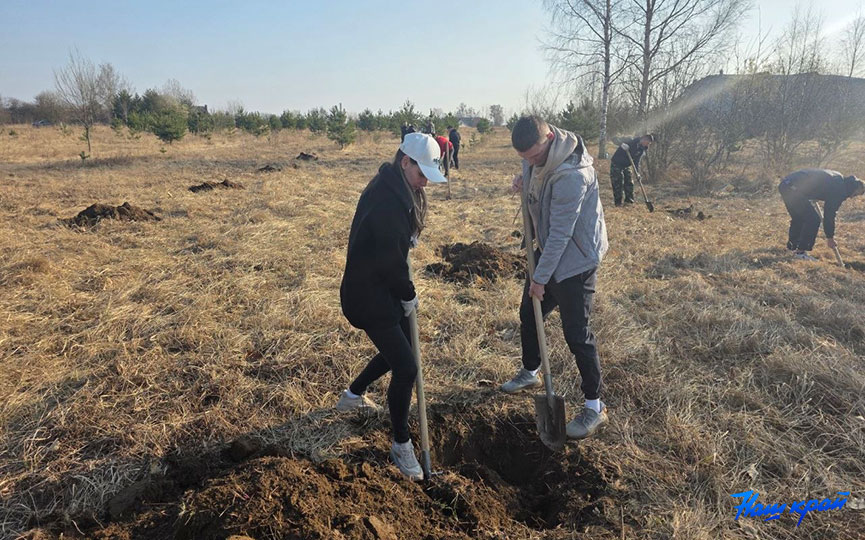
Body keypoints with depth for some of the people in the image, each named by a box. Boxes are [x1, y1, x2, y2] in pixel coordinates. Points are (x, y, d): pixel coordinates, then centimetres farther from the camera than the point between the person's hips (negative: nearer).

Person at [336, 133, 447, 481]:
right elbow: (391, 257, -22)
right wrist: (408, 296, -8)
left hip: (383, 288, 10)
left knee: (398, 350, 22)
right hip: (367, 295, -10)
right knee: (405, 368, -7)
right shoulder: (386, 199, -26)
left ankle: (353, 396, 44)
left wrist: (408, 246, -1)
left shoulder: (395, 188, 6)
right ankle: (401, 446, 12)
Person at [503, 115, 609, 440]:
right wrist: (523, 179, -5)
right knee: (529, 313, 19)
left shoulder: (570, 175, -31)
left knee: (576, 333, -5)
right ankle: (530, 373, 42)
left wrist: (541, 277, -19)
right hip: (548, 249, 9)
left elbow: (560, 233, -27)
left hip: (576, 257, -9)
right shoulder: (537, 152, -4)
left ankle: (594, 406, 12)